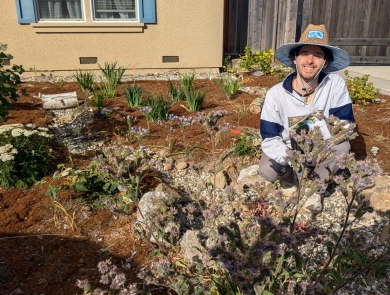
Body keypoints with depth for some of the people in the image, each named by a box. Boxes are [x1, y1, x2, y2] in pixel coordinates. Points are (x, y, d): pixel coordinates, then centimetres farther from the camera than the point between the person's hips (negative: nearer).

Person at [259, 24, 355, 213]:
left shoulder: (336, 84, -20)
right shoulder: (276, 94, -21)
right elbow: (270, 139, -19)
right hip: (287, 151, 0)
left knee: (342, 146, -30)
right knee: (267, 171, -28)